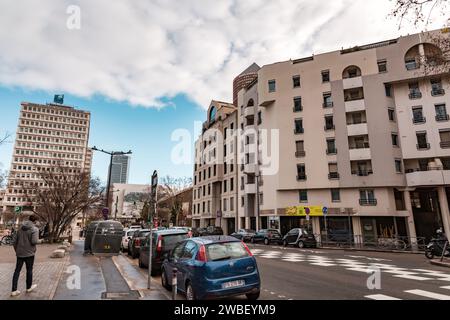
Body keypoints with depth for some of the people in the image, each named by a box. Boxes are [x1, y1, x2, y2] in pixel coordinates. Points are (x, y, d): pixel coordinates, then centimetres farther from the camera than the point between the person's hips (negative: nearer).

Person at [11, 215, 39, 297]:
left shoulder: (20, 228, 6)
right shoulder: (35, 229, -13)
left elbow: (14, 240, 8)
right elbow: (34, 241, -22)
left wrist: (17, 250, 17)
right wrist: (38, 240, 0)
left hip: (19, 253, 5)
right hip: (29, 253, -5)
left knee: (17, 270, 11)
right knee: (29, 270, 10)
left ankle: (14, 290, 12)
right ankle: (29, 287, 25)